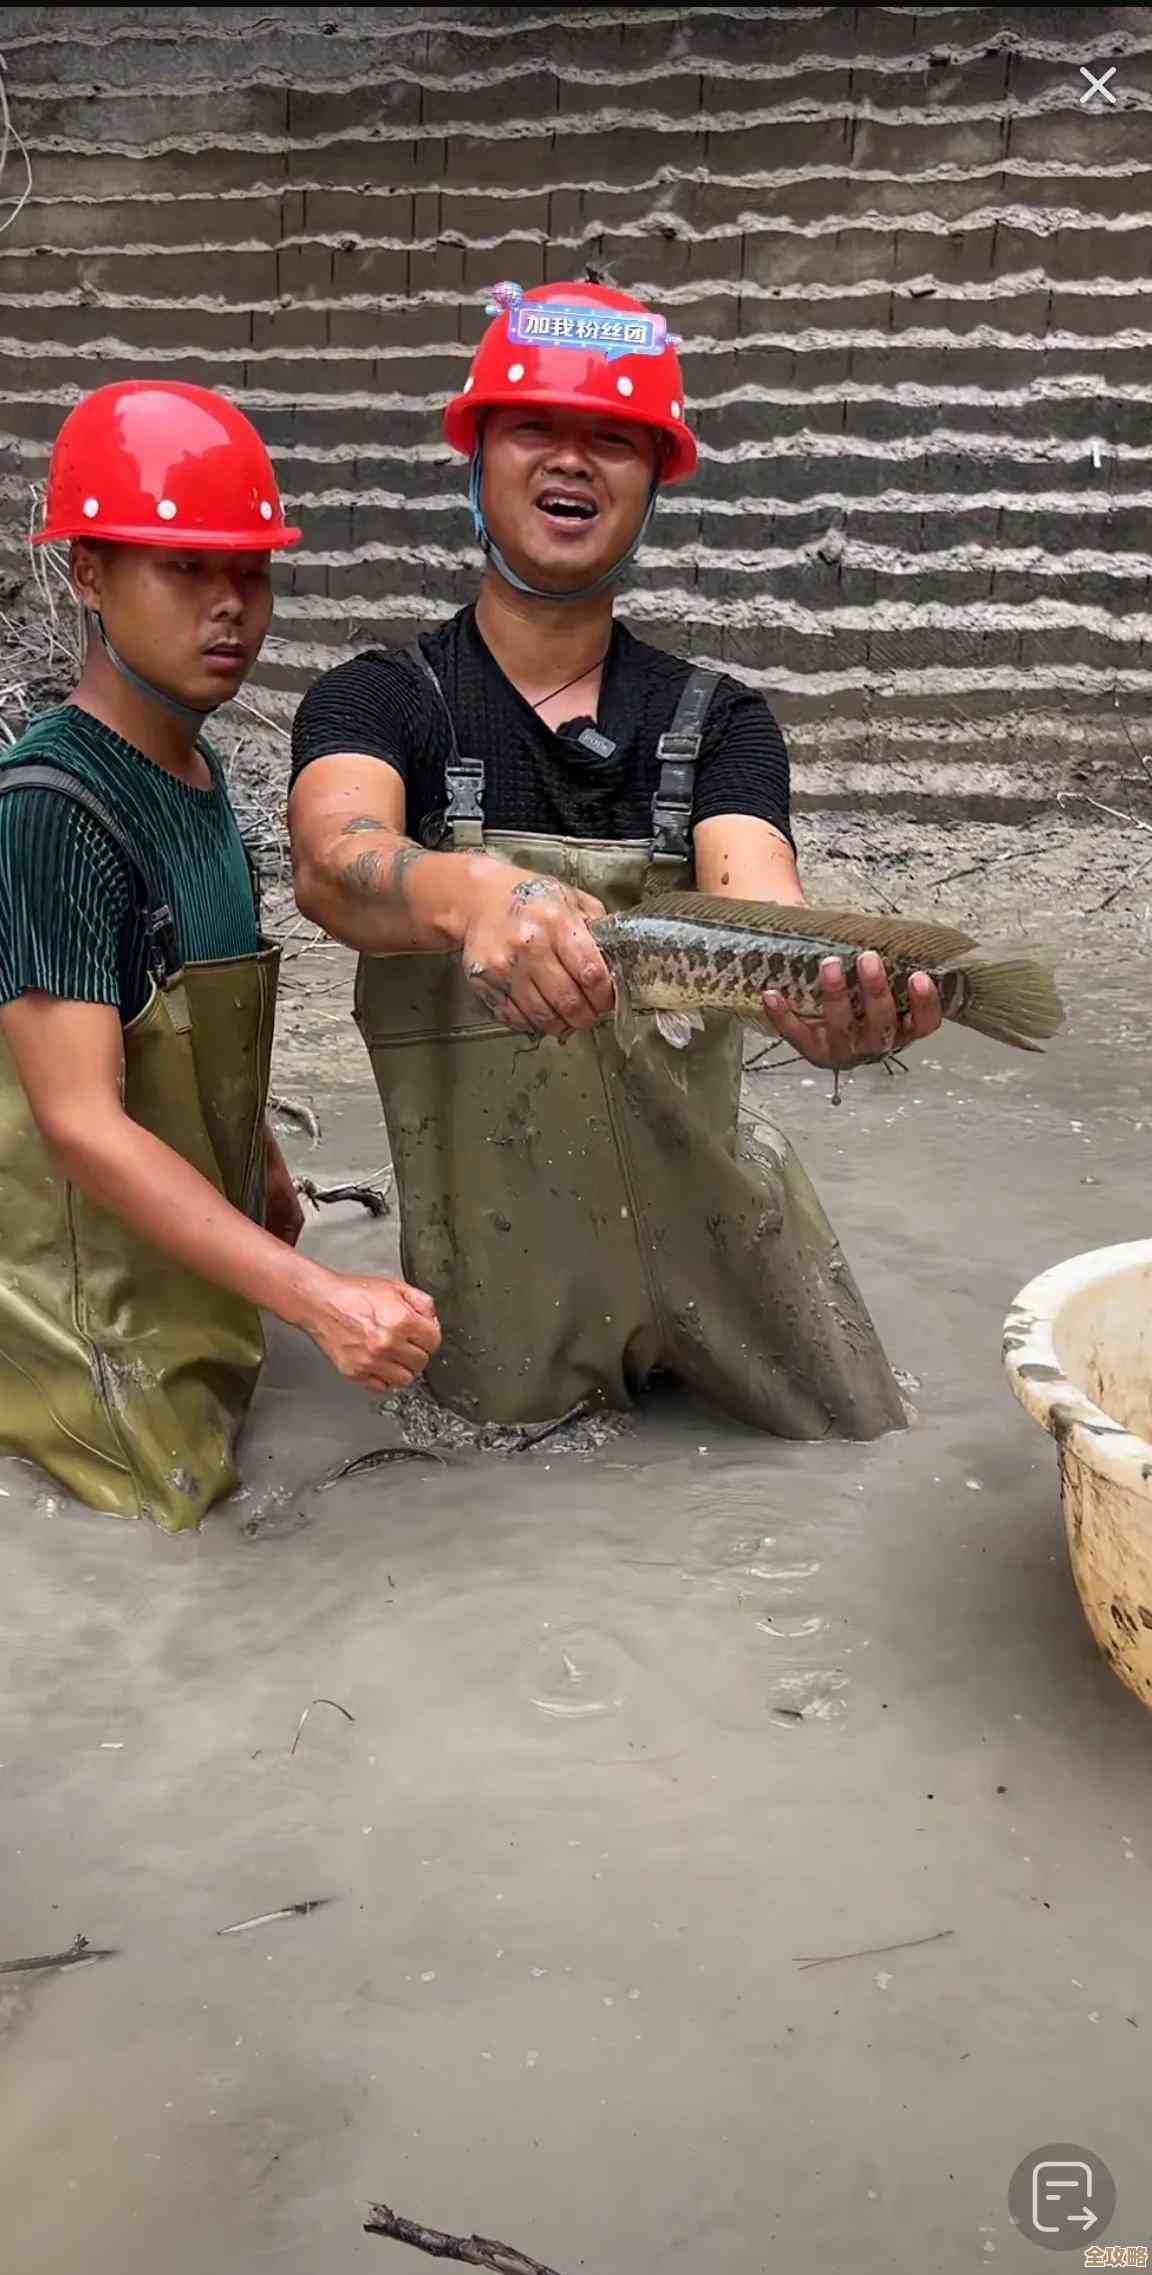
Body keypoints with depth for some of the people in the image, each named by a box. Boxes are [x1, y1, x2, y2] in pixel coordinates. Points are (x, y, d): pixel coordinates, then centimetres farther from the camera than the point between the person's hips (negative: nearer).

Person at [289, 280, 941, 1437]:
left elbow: (750, 888, -22)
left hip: (717, 1232, 2)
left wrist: (830, 975, -47)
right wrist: (470, 893, -53)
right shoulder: (373, 702, -6)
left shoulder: (718, 721, -1)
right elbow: (334, 860, -29)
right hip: (498, 1275, -2)